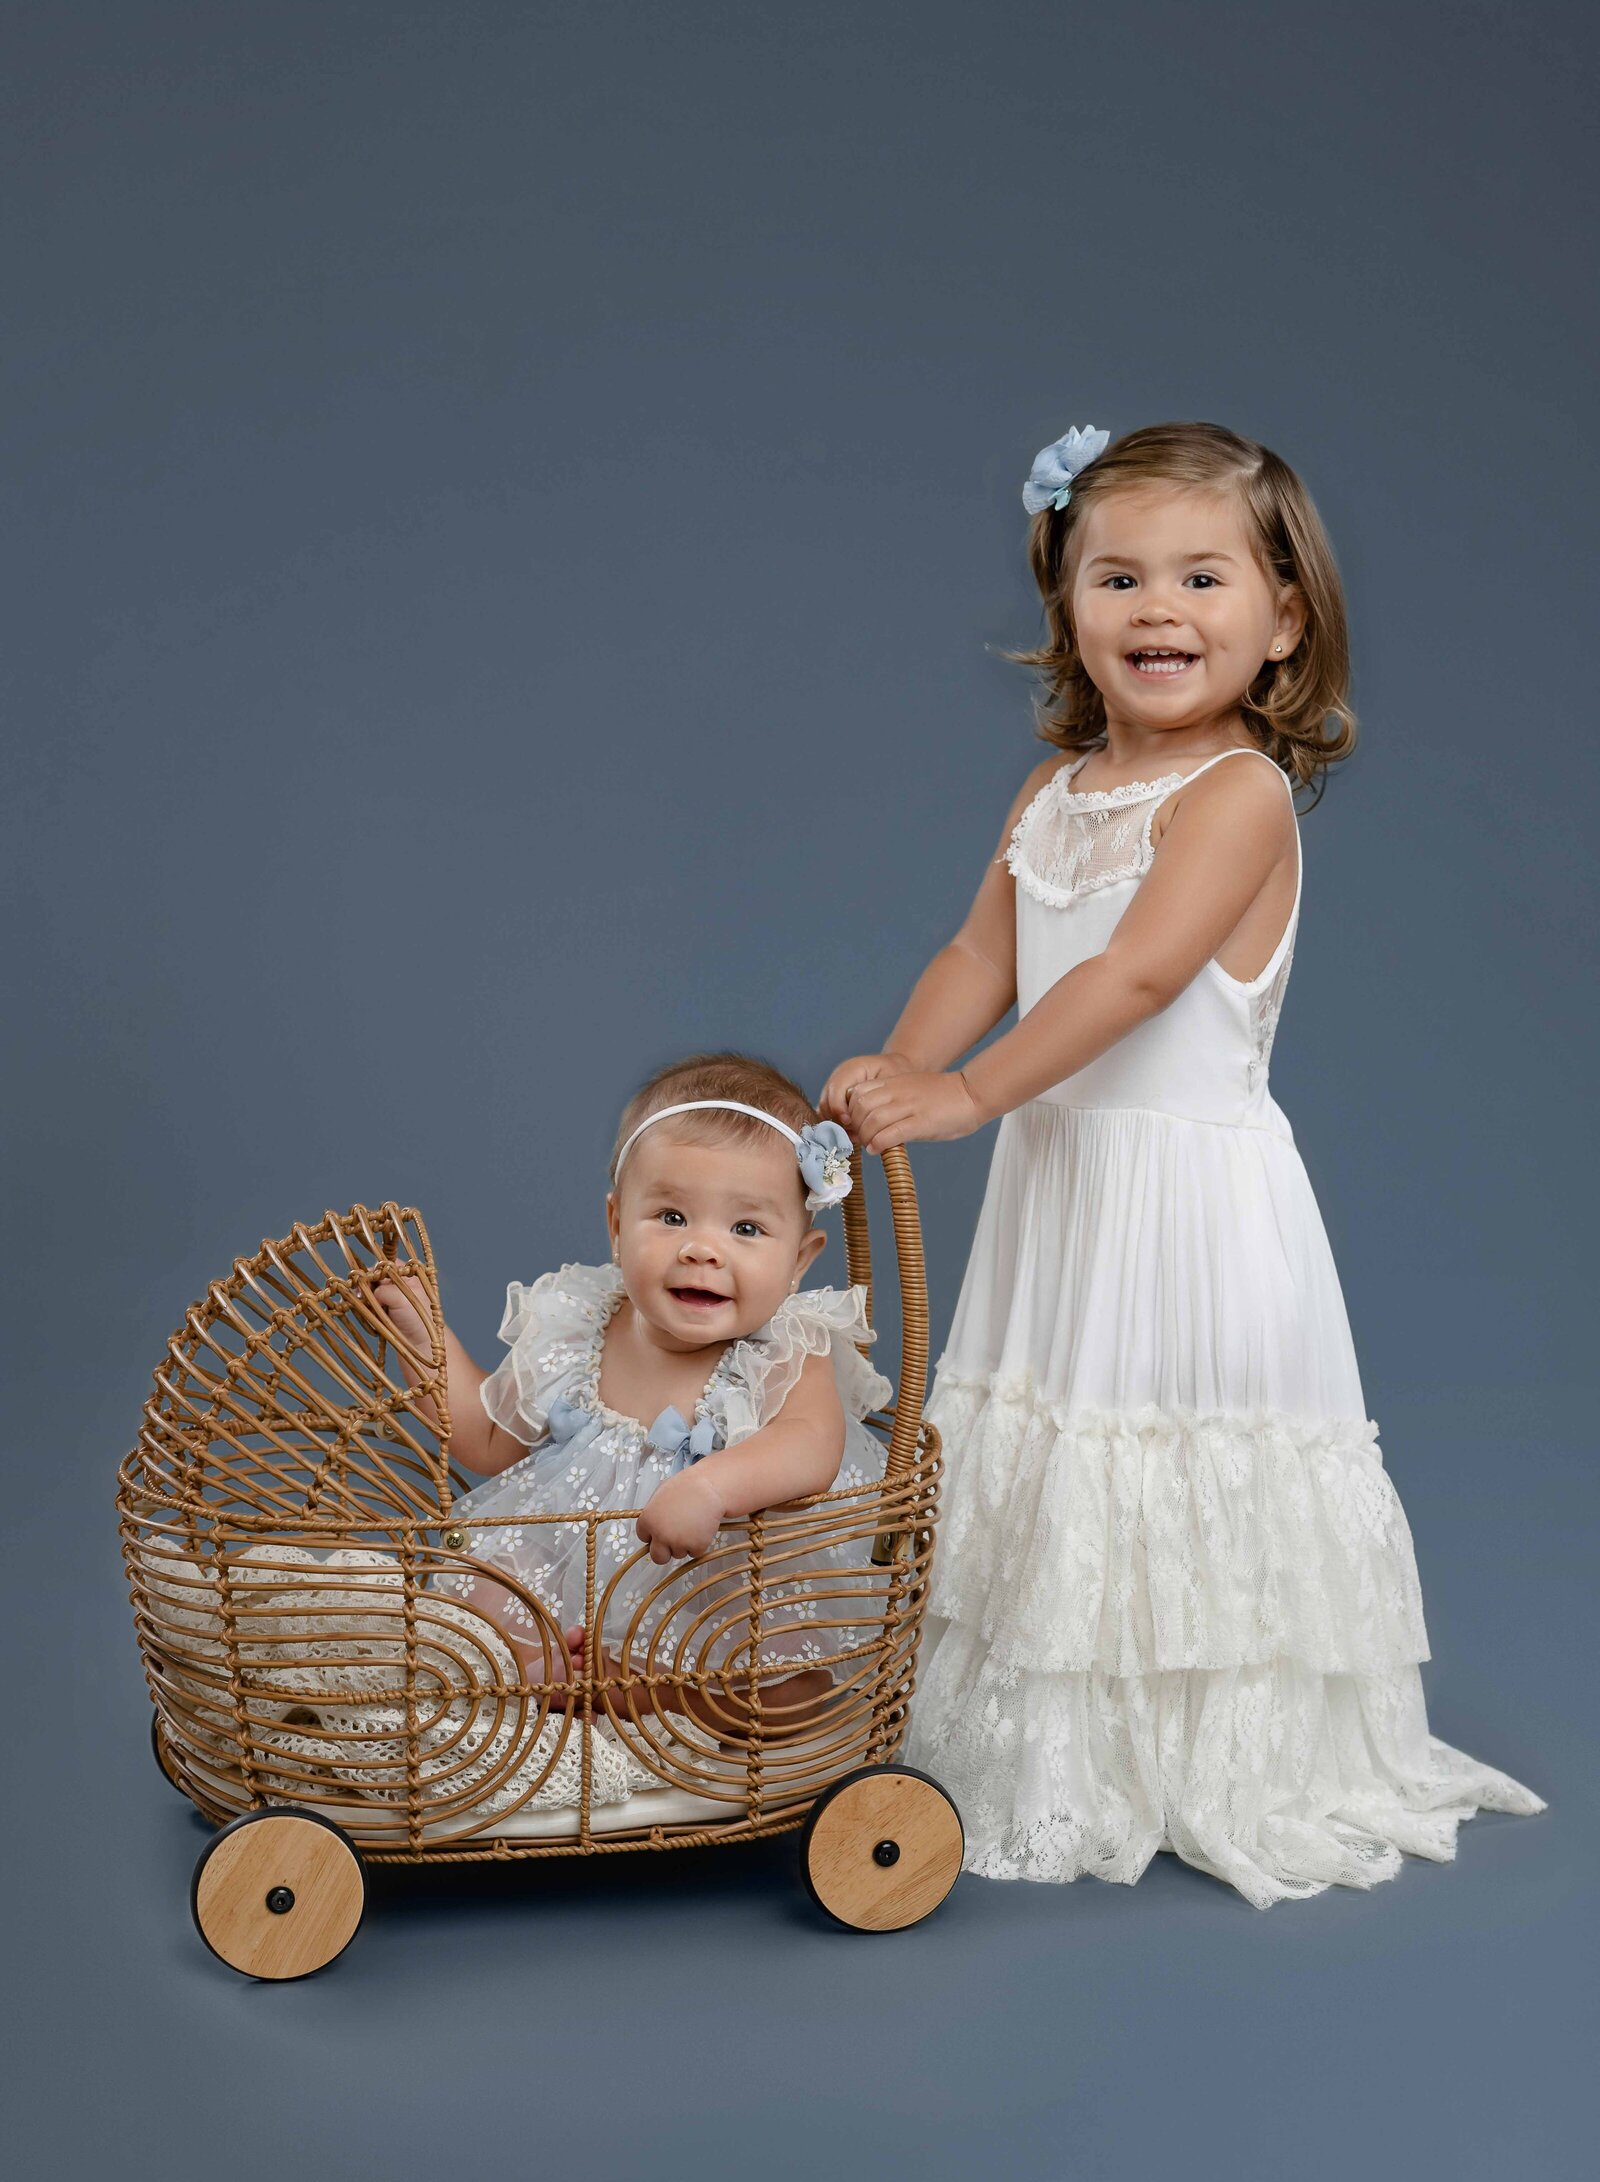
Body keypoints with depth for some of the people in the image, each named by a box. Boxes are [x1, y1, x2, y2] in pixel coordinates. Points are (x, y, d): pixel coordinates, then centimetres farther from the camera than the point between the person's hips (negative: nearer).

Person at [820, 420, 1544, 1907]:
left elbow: (1141, 972, -25)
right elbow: (981, 958, 7)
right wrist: (891, 1080, -10)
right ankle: (1066, 1759, 32)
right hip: (1058, 1180, 8)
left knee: (1189, 1483, 1)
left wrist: (970, 1093, -26)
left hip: (1191, 1190, -7)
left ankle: (1230, 1777, 19)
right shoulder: (1056, 791, 9)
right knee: (1057, 1469, 16)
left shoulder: (1241, 791, -15)